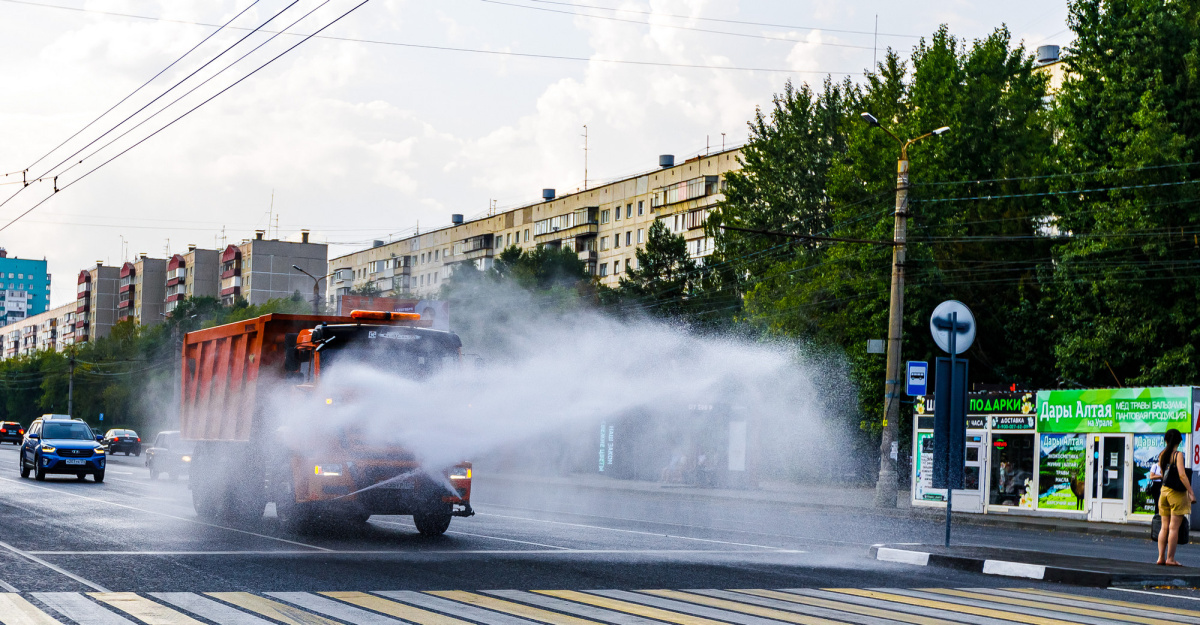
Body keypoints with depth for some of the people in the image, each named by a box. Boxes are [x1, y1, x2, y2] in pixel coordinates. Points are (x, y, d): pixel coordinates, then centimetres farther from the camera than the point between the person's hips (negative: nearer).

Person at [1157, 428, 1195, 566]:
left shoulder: (1161, 455, 9)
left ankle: (1161, 557, 6)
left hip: (1164, 491, 6)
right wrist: (1191, 493, -18)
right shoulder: (1178, 455, -10)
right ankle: (1170, 559, -2)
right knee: (1174, 527, -3)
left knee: (1165, 527, 9)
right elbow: (1182, 475, -17)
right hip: (1177, 493, -6)